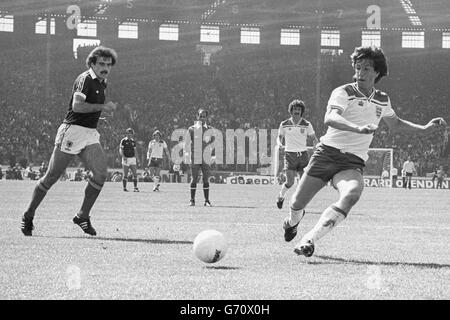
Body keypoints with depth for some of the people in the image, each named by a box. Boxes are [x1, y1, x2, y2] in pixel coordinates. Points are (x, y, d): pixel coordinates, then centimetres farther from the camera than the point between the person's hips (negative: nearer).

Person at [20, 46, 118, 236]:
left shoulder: (102, 82, 15)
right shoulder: (85, 79, -12)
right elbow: (77, 106, -24)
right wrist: (102, 107, -22)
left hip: (90, 135, 7)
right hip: (73, 131, -7)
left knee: (100, 173, -13)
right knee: (52, 177, -1)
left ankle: (83, 216, -2)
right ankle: (29, 215, 14)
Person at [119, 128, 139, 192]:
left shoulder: (133, 141, 12)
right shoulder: (123, 141, -3)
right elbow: (120, 150, -7)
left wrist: (135, 159, 12)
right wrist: (124, 157, -21)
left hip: (132, 159, 4)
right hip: (126, 159, -4)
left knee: (135, 174, -4)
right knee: (125, 175, -1)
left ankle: (135, 188, -3)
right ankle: (124, 188, 6)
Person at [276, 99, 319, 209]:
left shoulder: (307, 124, 2)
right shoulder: (284, 124, 2)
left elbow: (314, 138, 9)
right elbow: (280, 137, 15)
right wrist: (280, 144, -7)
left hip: (303, 154, 2)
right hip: (290, 154, -1)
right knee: (290, 182, -10)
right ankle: (280, 196, 21)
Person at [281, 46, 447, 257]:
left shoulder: (382, 100, 12)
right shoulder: (343, 93, -6)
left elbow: (395, 124, 33)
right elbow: (330, 118, -27)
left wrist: (424, 128, 21)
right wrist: (358, 128, -43)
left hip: (353, 162, 2)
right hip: (327, 153, -2)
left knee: (352, 194, -32)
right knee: (297, 204, 2)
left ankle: (308, 240, -33)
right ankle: (293, 221, 43)